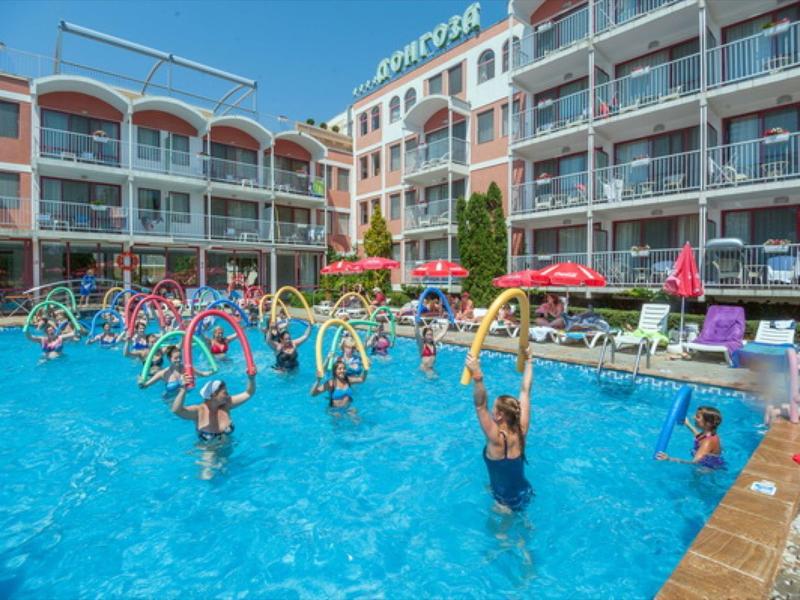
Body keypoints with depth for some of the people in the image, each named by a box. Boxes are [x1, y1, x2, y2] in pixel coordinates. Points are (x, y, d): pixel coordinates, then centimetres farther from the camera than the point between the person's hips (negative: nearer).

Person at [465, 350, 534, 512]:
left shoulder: (497, 439, -31)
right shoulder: (521, 430, -17)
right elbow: (525, 391, -11)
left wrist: (477, 377, -59)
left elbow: (480, 406, -45)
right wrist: (529, 361, -5)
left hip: (509, 502, -5)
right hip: (526, 493, 5)